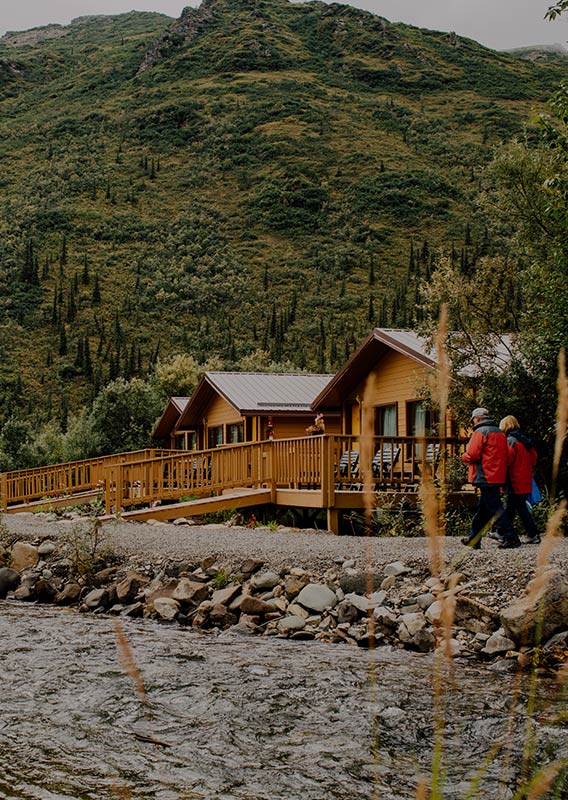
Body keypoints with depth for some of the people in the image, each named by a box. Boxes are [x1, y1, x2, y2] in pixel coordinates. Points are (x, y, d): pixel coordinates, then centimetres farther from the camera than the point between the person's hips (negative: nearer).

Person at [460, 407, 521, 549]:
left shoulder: (480, 432, -9)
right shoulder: (500, 433, 18)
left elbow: (471, 455, -16)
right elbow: (508, 456, 17)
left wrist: (464, 457, 4)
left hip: (486, 477, -9)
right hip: (499, 477, 9)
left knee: (494, 509, -8)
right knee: (482, 509, 15)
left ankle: (510, 538, -11)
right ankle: (474, 539, 21)